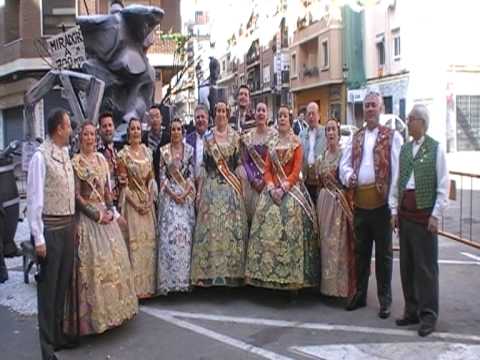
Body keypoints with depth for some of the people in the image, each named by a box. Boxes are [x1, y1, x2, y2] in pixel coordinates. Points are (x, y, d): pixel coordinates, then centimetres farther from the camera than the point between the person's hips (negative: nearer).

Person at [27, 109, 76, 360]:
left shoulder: (65, 154, 9)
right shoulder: (41, 157, -14)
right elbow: (34, 200, -15)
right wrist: (38, 238, -16)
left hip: (68, 225, 7)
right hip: (50, 227, -7)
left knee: (63, 284, 16)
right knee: (48, 286, 3)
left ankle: (58, 334, 32)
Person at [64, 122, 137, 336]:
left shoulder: (101, 159, 10)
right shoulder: (76, 162, -8)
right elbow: (77, 196, -11)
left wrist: (111, 211, -1)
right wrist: (97, 215, -13)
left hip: (105, 214, 6)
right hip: (87, 216, -6)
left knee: (114, 258, 8)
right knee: (93, 261, -6)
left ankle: (113, 306, 21)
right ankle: (95, 312, 6)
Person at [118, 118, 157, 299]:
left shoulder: (147, 151, 9)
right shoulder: (123, 154, -6)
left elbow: (151, 178, 10)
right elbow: (123, 183, -7)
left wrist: (150, 199, -3)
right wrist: (136, 204, -13)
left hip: (148, 202, 5)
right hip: (131, 202, -5)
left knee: (149, 240, 6)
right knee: (135, 241, -5)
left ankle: (148, 284, 16)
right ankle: (136, 286, 3)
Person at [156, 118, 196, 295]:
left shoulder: (190, 150, 6)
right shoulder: (163, 151, 4)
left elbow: (192, 174, 2)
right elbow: (162, 175, 0)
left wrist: (185, 193, -11)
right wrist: (172, 194, -10)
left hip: (186, 195, 1)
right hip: (169, 195, -1)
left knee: (185, 233, -1)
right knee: (168, 232, -7)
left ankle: (184, 277, 8)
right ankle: (168, 279, -1)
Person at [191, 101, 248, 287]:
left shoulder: (235, 136, 8)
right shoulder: (207, 137, 8)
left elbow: (239, 163, 6)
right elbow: (204, 164, 6)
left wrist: (240, 186, -2)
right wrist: (200, 190, 1)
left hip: (232, 186, 0)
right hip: (211, 186, 0)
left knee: (231, 225, -1)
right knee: (210, 225, -3)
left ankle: (231, 270, 5)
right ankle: (209, 271, 2)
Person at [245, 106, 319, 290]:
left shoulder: (296, 143, 5)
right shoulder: (272, 143, 15)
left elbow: (296, 170, -5)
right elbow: (267, 169, 9)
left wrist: (283, 188, -16)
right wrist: (272, 187, -8)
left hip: (291, 189, -3)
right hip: (272, 190, 4)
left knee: (290, 230, -12)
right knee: (267, 229, -5)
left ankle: (291, 277, -9)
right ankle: (269, 274, 0)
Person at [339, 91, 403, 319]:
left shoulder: (392, 136, 1)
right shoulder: (355, 138, 16)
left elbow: (398, 169, -5)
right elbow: (344, 163, 11)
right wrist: (348, 176, -12)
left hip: (382, 201, -4)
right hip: (359, 200, 4)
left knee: (383, 252, 4)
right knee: (361, 250, 14)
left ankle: (385, 300, 16)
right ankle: (360, 294, 26)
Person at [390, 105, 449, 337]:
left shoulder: (436, 148, -4)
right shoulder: (404, 148, 12)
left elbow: (443, 186, -5)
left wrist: (436, 215, -10)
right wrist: (394, 209, 8)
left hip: (424, 212, -5)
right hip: (405, 211, 6)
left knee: (426, 265, 0)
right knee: (407, 264, 11)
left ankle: (428, 315, 10)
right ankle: (412, 310, 23)